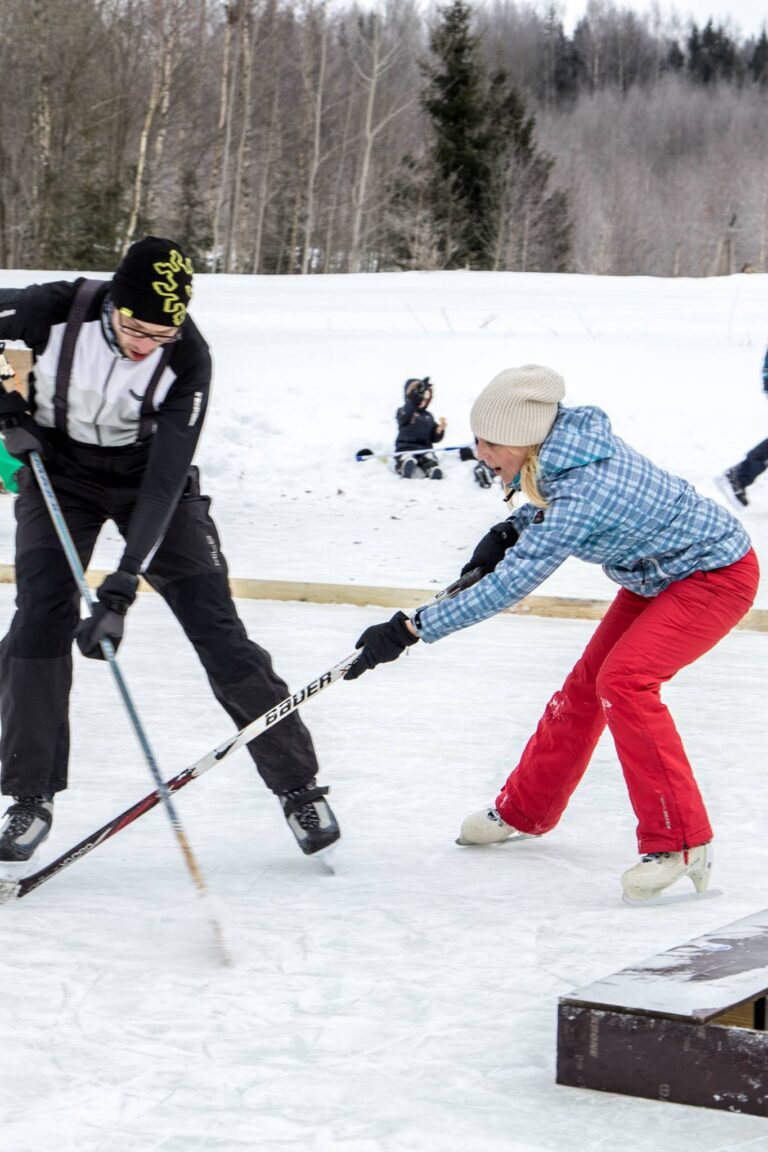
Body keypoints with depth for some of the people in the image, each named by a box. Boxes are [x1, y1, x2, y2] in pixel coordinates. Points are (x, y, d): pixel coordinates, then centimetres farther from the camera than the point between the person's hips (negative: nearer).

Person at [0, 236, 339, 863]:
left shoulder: (188, 358, -28)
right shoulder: (50, 311, -28)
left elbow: (166, 478, -29)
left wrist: (123, 584, -35)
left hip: (150, 478, -1)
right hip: (58, 469, 1)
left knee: (214, 624, -5)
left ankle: (297, 783, 6)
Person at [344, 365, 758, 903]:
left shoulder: (584, 495, -35)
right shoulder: (568, 439, -10)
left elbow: (508, 586, -35)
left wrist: (410, 628, -34)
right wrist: (510, 529, -4)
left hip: (716, 575, -10)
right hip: (659, 571, 10)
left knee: (624, 679, -24)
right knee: (588, 682, 13)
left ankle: (683, 844, -19)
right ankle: (525, 812, 30)